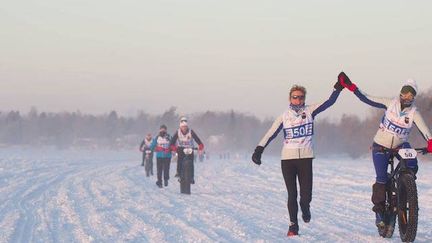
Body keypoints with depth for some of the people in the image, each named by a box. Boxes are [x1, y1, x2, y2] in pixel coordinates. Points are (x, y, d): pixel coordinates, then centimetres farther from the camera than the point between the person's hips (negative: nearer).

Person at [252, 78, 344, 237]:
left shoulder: (309, 111, 5)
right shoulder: (284, 117, 5)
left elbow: (329, 102, -1)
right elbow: (271, 134, 0)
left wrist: (338, 88, -14)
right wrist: (259, 150, -11)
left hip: (305, 158, 0)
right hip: (287, 159, 0)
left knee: (306, 195, -5)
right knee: (292, 195, 1)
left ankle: (305, 209, 30)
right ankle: (293, 225, 13)